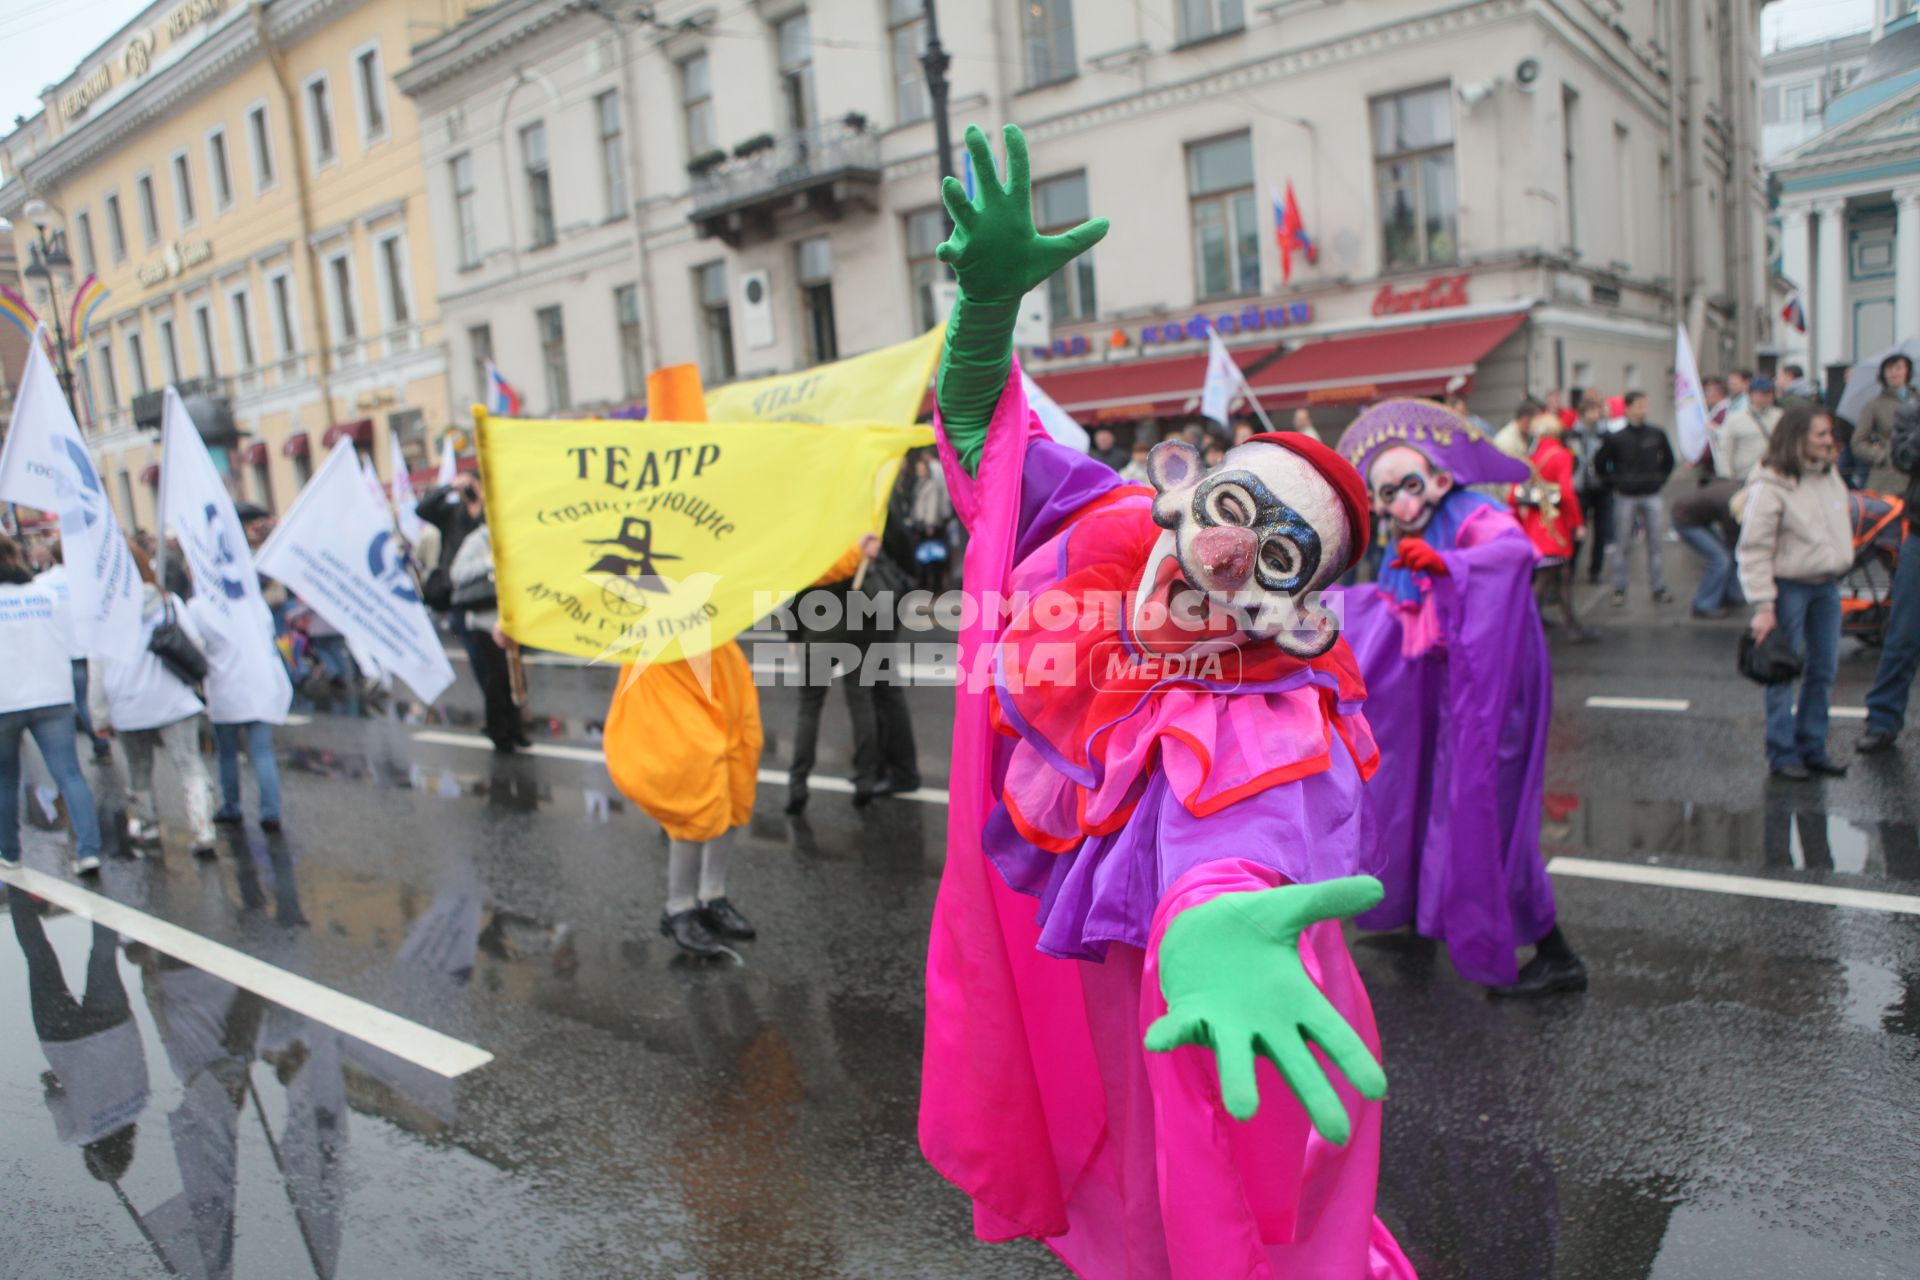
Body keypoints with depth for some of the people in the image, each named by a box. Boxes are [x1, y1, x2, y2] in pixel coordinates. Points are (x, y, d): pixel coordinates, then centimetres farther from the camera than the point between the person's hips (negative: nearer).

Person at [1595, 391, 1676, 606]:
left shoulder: (1657, 435, 2)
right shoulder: (1616, 439, -6)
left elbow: (1669, 460, 17)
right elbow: (1599, 465, 5)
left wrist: (1659, 481, 8)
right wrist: (1614, 485, 1)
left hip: (1651, 497, 2)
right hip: (1625, 498, -2)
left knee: (1655, 542, 2)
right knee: (1622, 545, 3)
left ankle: (1659, 588, 8)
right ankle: (1619, 590, 10)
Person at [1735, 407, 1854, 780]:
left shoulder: (1831, 477, 7)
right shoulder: (1771, 486, -15)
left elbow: (1840, 528, 19)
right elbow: (1754, 550, -16)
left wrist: (1838, 566, 13)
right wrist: (1763, 606, -19)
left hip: (1827, 585, 7)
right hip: (1789, 587, -7)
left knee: (1824, 670, 12)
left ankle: (1813, 747, 23)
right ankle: (1782, 753, 10)